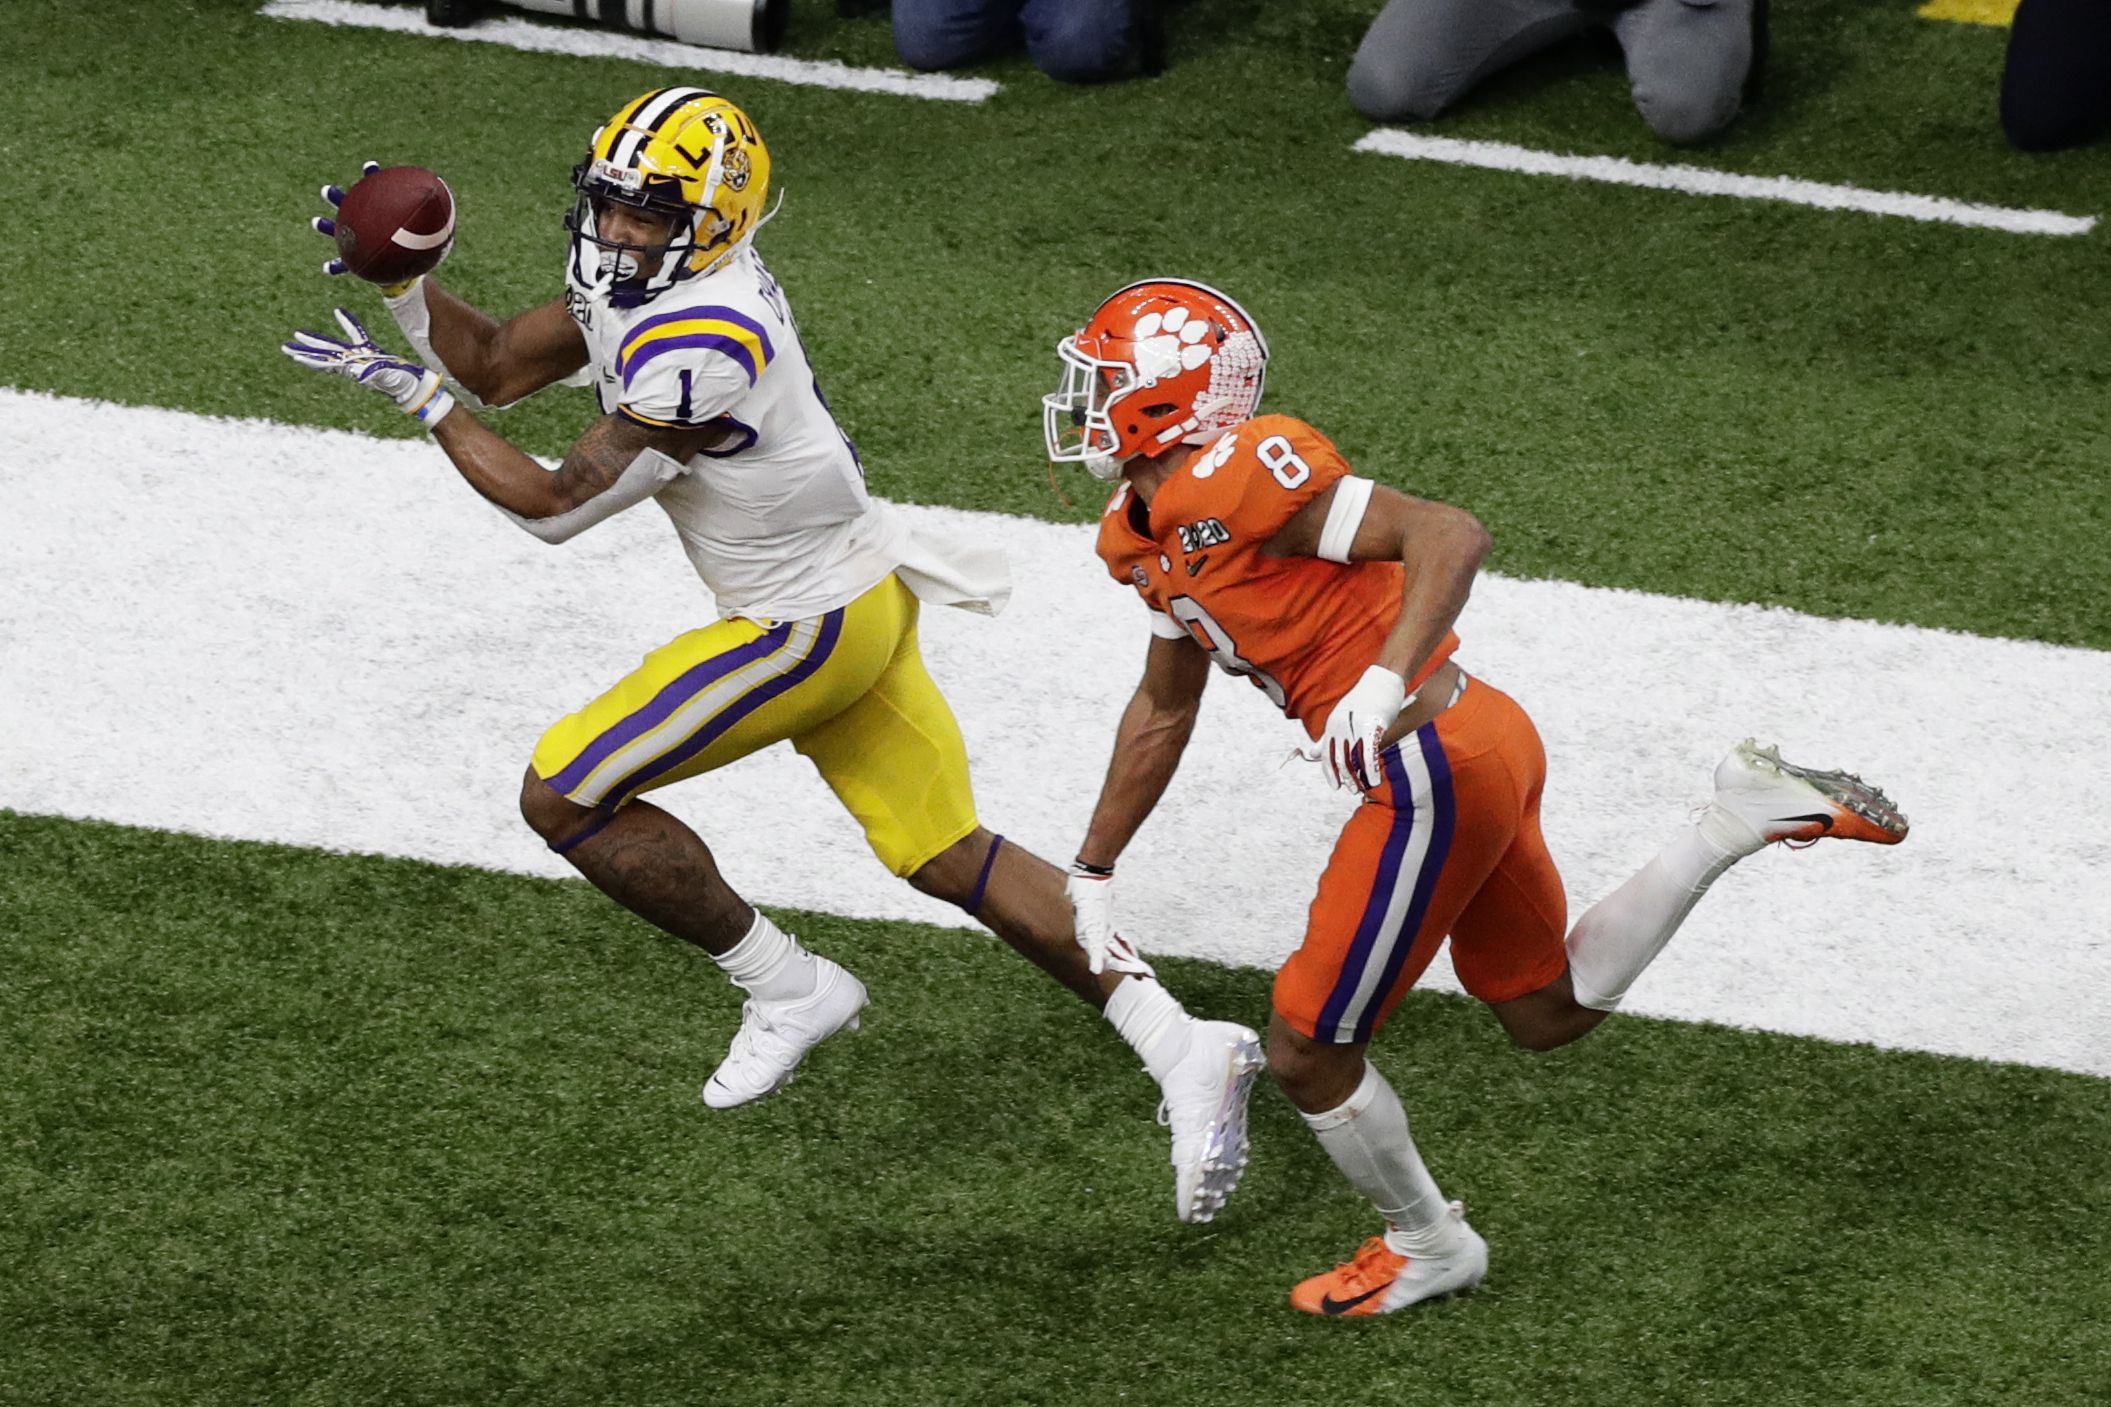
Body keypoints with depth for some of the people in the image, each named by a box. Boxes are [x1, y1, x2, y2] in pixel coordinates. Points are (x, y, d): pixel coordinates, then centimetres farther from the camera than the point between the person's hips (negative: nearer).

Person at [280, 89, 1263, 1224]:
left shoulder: (697, 350, -28)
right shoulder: (632, 279, 1)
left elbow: (556, 506, -21)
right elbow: (494, 369, 10)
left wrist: (418, 396, -17)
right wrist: (402, 282, -6)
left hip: (808, 626, -10)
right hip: (862, 589, 10)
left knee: (564, 795, -4)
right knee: (946, 854, 12)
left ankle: (788, 990, 7)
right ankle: (1181, 1049, 9)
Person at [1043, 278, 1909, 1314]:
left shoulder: (1237, 480, -18)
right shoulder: (1147, 534, 12)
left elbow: (1450, 534, -23)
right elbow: (1163, 709, 25)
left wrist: (1385, 682, -36)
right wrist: (1092, 871, 28)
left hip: (1433, 773, -10)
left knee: (1307, 1055, 3)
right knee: (1547, 1014, 24)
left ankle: (1429, 1248, 24)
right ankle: (1742, 818, 17)